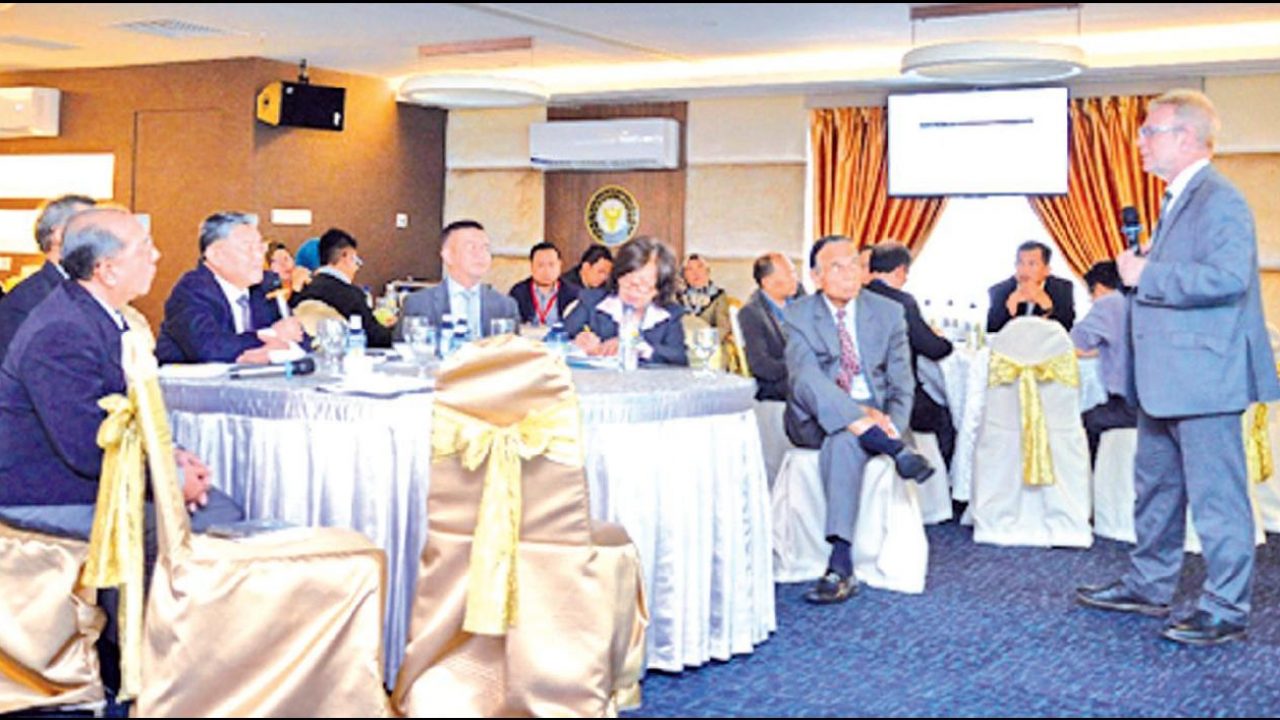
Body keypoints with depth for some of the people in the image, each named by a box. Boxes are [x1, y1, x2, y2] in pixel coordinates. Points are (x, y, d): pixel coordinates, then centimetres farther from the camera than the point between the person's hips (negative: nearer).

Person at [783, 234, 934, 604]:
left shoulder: (888, 312, 7)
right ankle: (898, 453, -37)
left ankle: (841, 565, -41)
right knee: (808, 385, -34)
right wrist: (860, 414, -30)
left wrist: (890, 425, -19)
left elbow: (901, 384, 3)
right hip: (815, 422, 0)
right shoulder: (799, 316, 0)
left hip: (874, 416, 0)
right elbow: (804, 375, -16)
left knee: (844, 439, -36)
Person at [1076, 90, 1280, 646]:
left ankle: (1226, 608, 8)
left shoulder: (1219, 200, -15)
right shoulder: (1178, 201, 16)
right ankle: (1148, 585, 32)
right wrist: (1139, 267, 10)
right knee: (1155, 485, 19)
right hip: (1165, 380, 11)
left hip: (1203, 378, -11)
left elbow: (1228, 276, -28)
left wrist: (1146, 275, -21)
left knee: (1216, 495, -2)